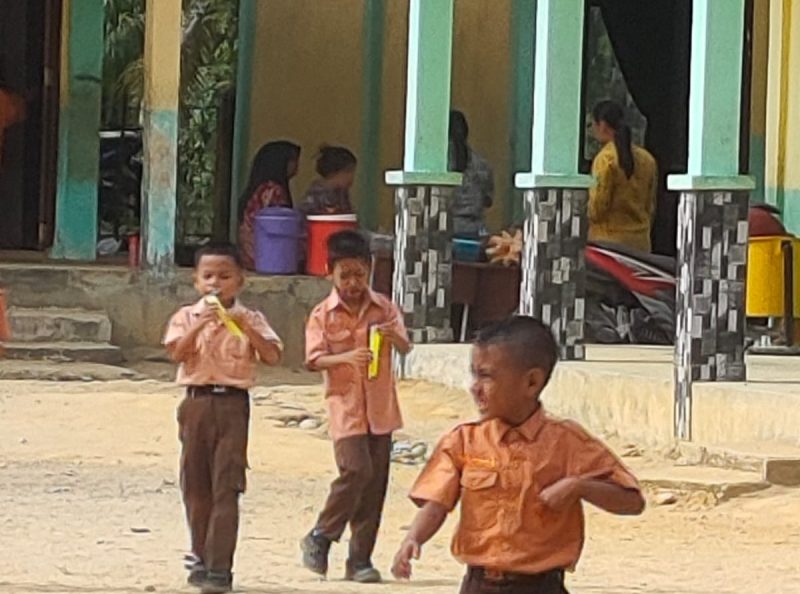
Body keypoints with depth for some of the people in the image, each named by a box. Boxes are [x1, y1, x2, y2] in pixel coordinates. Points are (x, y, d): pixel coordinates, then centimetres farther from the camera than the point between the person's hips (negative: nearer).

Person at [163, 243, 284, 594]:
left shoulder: (250, 320, 5)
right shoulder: (187, 317, 7)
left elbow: (272, 356, -5)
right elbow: (177, 352, -9)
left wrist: (246, 328, -16)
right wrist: (202, 323, -19)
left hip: (232, 404, -2)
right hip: (197, 403, 2)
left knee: (226, 488, -8)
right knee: (196, 486, 10)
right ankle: (201, 557, 24)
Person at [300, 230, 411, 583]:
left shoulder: (384, 308, 4)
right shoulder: (323, 315, -3)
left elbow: (405, 348, -1)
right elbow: (314, 359, -8)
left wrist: (394, 336, -24)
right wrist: (345, 358, -26)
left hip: (380, 408, 4)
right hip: (345, 406, -4)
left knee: (375, 483, 4)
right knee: (356, 470, -18)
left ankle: (360, 559, 11)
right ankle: (320, 537, 1)